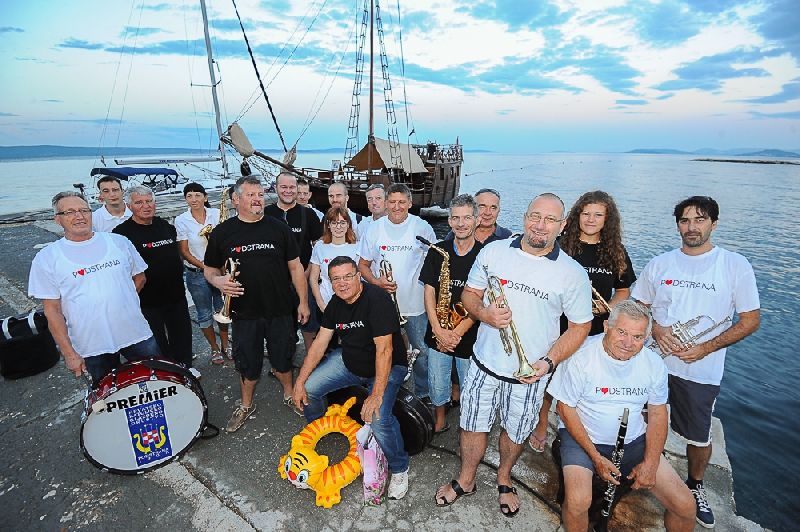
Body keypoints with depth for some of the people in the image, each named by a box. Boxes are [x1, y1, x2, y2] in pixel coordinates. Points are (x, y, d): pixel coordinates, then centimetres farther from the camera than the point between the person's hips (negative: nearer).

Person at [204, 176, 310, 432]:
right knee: (247, 363, 14)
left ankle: (289, 394, 40)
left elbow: (295, 267, 3)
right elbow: (210, 268, 7)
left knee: (283, 358, 15)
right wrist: (218, 280, -17)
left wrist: (303, 301, 0)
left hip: (280, 311, 0)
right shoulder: (222, 232, -1)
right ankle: (246, 405, 38)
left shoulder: (279, 228, 0)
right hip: (244, 313, 0)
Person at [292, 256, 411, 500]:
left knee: (378, 418, -26)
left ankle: (399, 468, 5)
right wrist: (300, 381, -5)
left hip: (386, 367, -7)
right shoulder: (336, 303, -3)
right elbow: (319, 342, -1)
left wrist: (377, 394, -33)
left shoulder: (377, 300, -27)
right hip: (348, 361, 7)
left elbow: (384, 349, -31)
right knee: (309, 389, -3)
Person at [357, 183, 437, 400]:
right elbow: (363, 265, 7)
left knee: (422, 351, 9)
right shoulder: (374, 229, 2)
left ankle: (423, 393, 31)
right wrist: (376, 281, -12)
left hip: (416, 303, -1)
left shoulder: (422, 227, -2)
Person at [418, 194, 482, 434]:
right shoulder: (438, 251, -1)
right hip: (438, 334, 3)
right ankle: (440, 423, 43)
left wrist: (458, 332, -15)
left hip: (469, 337, -2)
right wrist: (438, 329, -11)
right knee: (437, 384, 17)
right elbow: (429, 291, -1)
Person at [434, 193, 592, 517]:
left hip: (530, 373, 0)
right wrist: (486, 314, -18)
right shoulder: (493, 251, -4)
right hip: (485, 362, 1)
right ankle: (465, 481, 43)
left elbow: (580, 326, -2)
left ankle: (504, 479, 51)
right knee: (473, 425, 15)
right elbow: (469, 293, 4)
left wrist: (549, 361, -15)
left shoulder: (572, 273, -8)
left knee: (515, 431, 20)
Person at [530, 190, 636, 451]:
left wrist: (606, 307, -9)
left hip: (596, 331, 2)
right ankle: (542, 425, 33)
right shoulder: (561, 245, -5)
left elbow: (623, 291, 10)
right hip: (560, 326, -2)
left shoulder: (616, 252, 3)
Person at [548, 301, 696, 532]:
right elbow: (566, 408, -12)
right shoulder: (582, 357, -20)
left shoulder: (654, 364, -5)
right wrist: (596, 457, -16)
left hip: (634, 441, 5)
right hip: (582, 437, -4)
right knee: (577, 501, -27)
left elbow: (658, 413, 6)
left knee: (686, 506, -5)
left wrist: (650, 463, -5)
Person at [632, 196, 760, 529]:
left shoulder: (736, 266, -4)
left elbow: (750, 320, -3)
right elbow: (637, 306, 9)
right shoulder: (659, 264, 2)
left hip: (701, 370, -1)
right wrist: (655, 329, -11)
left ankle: (695, 487, 42)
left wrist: (707, 346, -15)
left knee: (699, 437, 14)